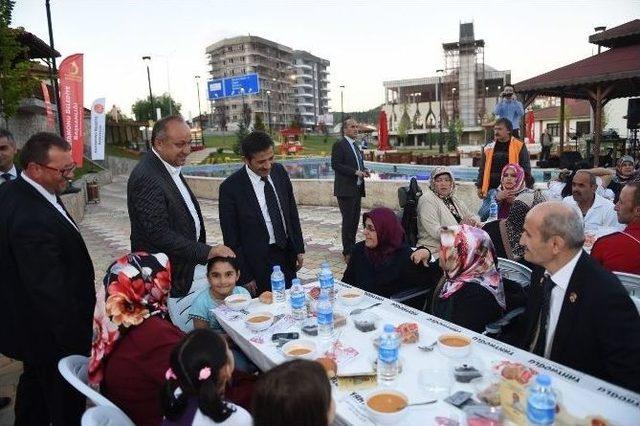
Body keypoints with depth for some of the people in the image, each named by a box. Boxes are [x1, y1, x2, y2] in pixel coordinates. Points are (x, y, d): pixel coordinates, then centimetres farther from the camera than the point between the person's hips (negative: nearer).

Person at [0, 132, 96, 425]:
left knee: (35, 380, 29)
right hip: (51, 333, -10)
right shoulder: (32, 219, -33)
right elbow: (49, 290, -29)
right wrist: (77, 339, -20)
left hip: (31, 322, 10)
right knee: (66, 402, 11)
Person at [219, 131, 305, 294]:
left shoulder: (280, 172, -1)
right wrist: (245, 277, -9)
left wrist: (299, 248, 8)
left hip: (288, 256, 5)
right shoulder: (230, 187, -16)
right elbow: (231, 238, -11)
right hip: (260, 264, -4)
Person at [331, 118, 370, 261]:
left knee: (355, 220, 11)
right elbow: (335, 165, -16)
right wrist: (356, 172, -19)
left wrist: (363, 170, 4)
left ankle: (352, 248, 22)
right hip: (346, 189, -8)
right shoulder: (339, 145, -8)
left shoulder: (355, 146, 18)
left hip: (357, 189, 8)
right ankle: (347, 252, 3)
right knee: (348, 221, -5)